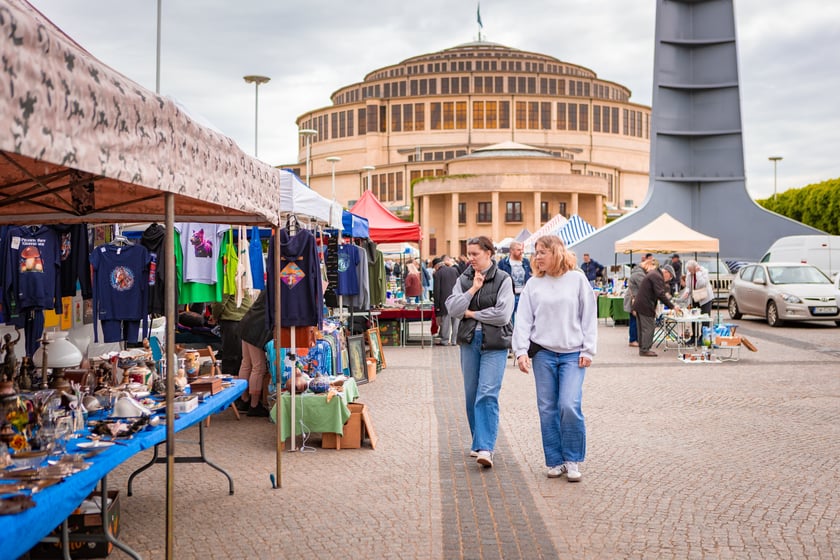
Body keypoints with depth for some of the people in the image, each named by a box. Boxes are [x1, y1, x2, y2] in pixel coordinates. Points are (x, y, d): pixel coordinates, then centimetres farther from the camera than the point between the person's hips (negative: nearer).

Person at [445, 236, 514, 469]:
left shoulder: (503, 279, -3)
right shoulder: (464, 279, 9)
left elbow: (502, 314, -13)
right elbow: (452, 308, -3)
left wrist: (471, 313, -6)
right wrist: (473, 289, -11)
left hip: (495, 344, -5)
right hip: (469, 341, 5)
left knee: (487, 395, -13)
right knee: (471, 395, 10)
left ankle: (485, 448, -16)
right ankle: (479, 442, 24)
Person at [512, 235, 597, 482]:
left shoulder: (577, 279, 3)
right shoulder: (533, 284, 6)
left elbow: (589, 316, 3)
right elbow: (523, 320, 4)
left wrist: (588, 350, -2)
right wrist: (522, 350, -6)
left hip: (573, 353, -2)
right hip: (543, 353, 2)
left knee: (570, 406, -12)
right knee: (547, 409, 4)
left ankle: (572, 460, 5)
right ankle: (555, 461, 15)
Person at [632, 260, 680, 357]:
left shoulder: (652, 273, 18)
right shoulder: (657, 277, -15)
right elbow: (660, 294, -23)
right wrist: (672, 306, -22)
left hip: (639, 304, 10)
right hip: (645, 306, -10)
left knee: (643, 328, 15)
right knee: (648, 328, -6)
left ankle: (642, 348, 20)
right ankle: (645, 350, -4)